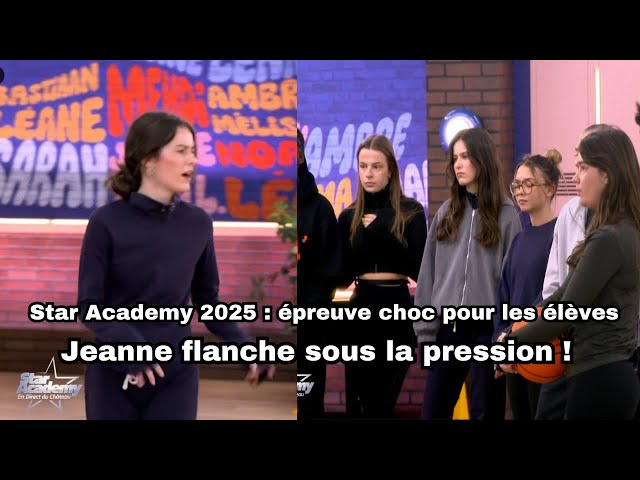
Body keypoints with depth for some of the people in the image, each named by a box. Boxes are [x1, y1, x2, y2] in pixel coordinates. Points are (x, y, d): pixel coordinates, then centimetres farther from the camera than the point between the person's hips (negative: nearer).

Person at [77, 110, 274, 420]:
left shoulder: (198, 224, 1)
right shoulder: (107, 222, -9)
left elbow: (207, 300, 9)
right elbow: (89, 306, -9)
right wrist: (130, 344, -27)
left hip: (176, 375, 2)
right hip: (113, 374, -2)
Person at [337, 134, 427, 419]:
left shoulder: (411, 212, 1)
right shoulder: (349, 217, 8)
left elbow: (419, 266, -10)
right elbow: (343, 275, 6)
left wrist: (380, 230, -15)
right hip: (362, 310, 2)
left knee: (384, 401, 4)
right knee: (358, 403, -2)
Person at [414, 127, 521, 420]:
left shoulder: (506, 215, -3)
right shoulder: (446, 212, 11)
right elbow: (429, 272, 10)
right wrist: (425, 328, 5)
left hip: (487, 327, -4)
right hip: (447, 326, 4)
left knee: (485, 413, 5)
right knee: (433, 412, 6)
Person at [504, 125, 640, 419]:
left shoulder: (608, 240, -18)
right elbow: (563, 295, 17)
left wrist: (512, 343, -4)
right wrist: (515, 333, 8)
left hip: (599, 382, -9)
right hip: (607, 376, 9)